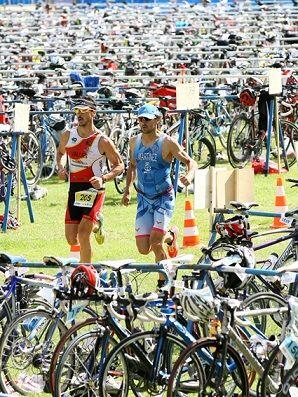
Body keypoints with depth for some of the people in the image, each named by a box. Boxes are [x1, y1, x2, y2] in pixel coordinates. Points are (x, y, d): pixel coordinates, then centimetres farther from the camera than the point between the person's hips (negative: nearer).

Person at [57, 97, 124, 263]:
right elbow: (60, 152, 25)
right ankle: (96, 225, 37)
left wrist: (103, 179, -19)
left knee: (83, 233, -19)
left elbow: (119, 165, -2)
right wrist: (61, 167, 4)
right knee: (72, 240, 4)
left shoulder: (103, 141, -9)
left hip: (94, 190, -5)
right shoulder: (68, 136, 4)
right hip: (74, 190, 5)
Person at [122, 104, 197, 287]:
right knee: (143, 249, -2)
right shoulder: (135, 141, 5)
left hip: (164, 198, -5)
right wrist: (128, 188, 14)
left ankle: (163, 282, 0)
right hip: (144, 199, 5)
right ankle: (170, 235, 30)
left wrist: (189, 175, -29)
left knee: (155, 243, -19)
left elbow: (191, 162, -8)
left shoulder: (167, 142, -10)